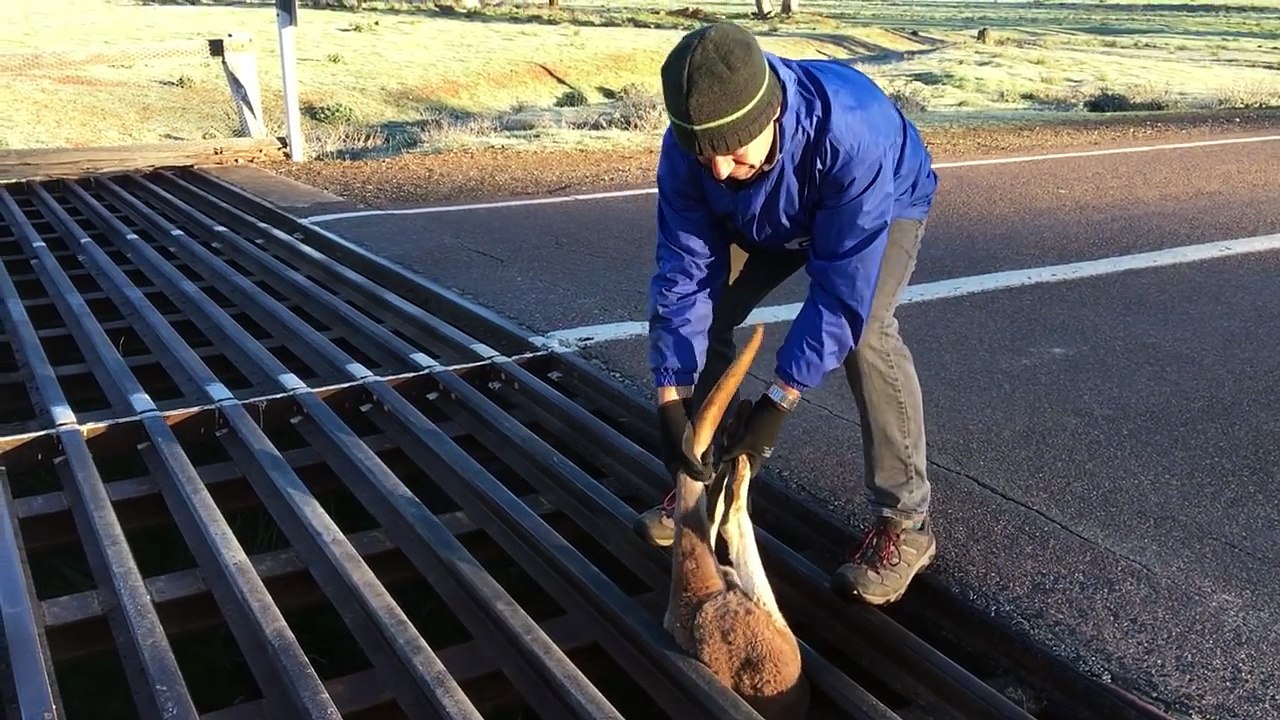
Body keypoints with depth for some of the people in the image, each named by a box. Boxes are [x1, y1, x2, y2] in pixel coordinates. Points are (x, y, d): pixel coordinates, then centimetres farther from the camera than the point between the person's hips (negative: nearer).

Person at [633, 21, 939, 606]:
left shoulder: (852, 132, -45)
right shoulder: (685, 148, -31)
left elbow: (842, 287, -40)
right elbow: (684, 272, -25)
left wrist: (778, 401, -40)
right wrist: (670, 399, -30)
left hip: (886, 205, -4)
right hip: (768, 219, 5)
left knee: (863, 330, -29)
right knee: (698, 310, -9)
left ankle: (905, 523, -14)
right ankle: (706, 481, 11)